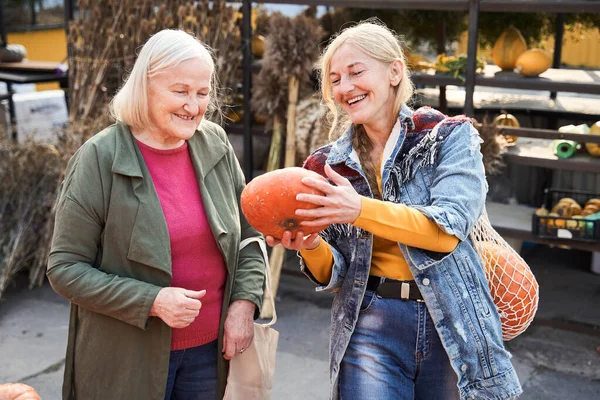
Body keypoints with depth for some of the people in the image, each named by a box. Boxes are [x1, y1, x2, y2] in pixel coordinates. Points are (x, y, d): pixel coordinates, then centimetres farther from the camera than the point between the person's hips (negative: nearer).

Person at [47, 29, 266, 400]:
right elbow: (65, 269, -12)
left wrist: (244, 302, -7)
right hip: (128, 359, -3)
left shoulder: (216, 145, -1)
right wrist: (151, 302, -21)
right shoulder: (100, 159, -13)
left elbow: (248, 235, 8)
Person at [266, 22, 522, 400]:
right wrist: (311, 246, -17)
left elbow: (448, 229, -17)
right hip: (370, 328, 1)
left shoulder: (451, 137, -3)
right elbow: (334, 274, 5)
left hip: (452, 325, -1)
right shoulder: (328, 166, 4)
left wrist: (361, 209, -29)